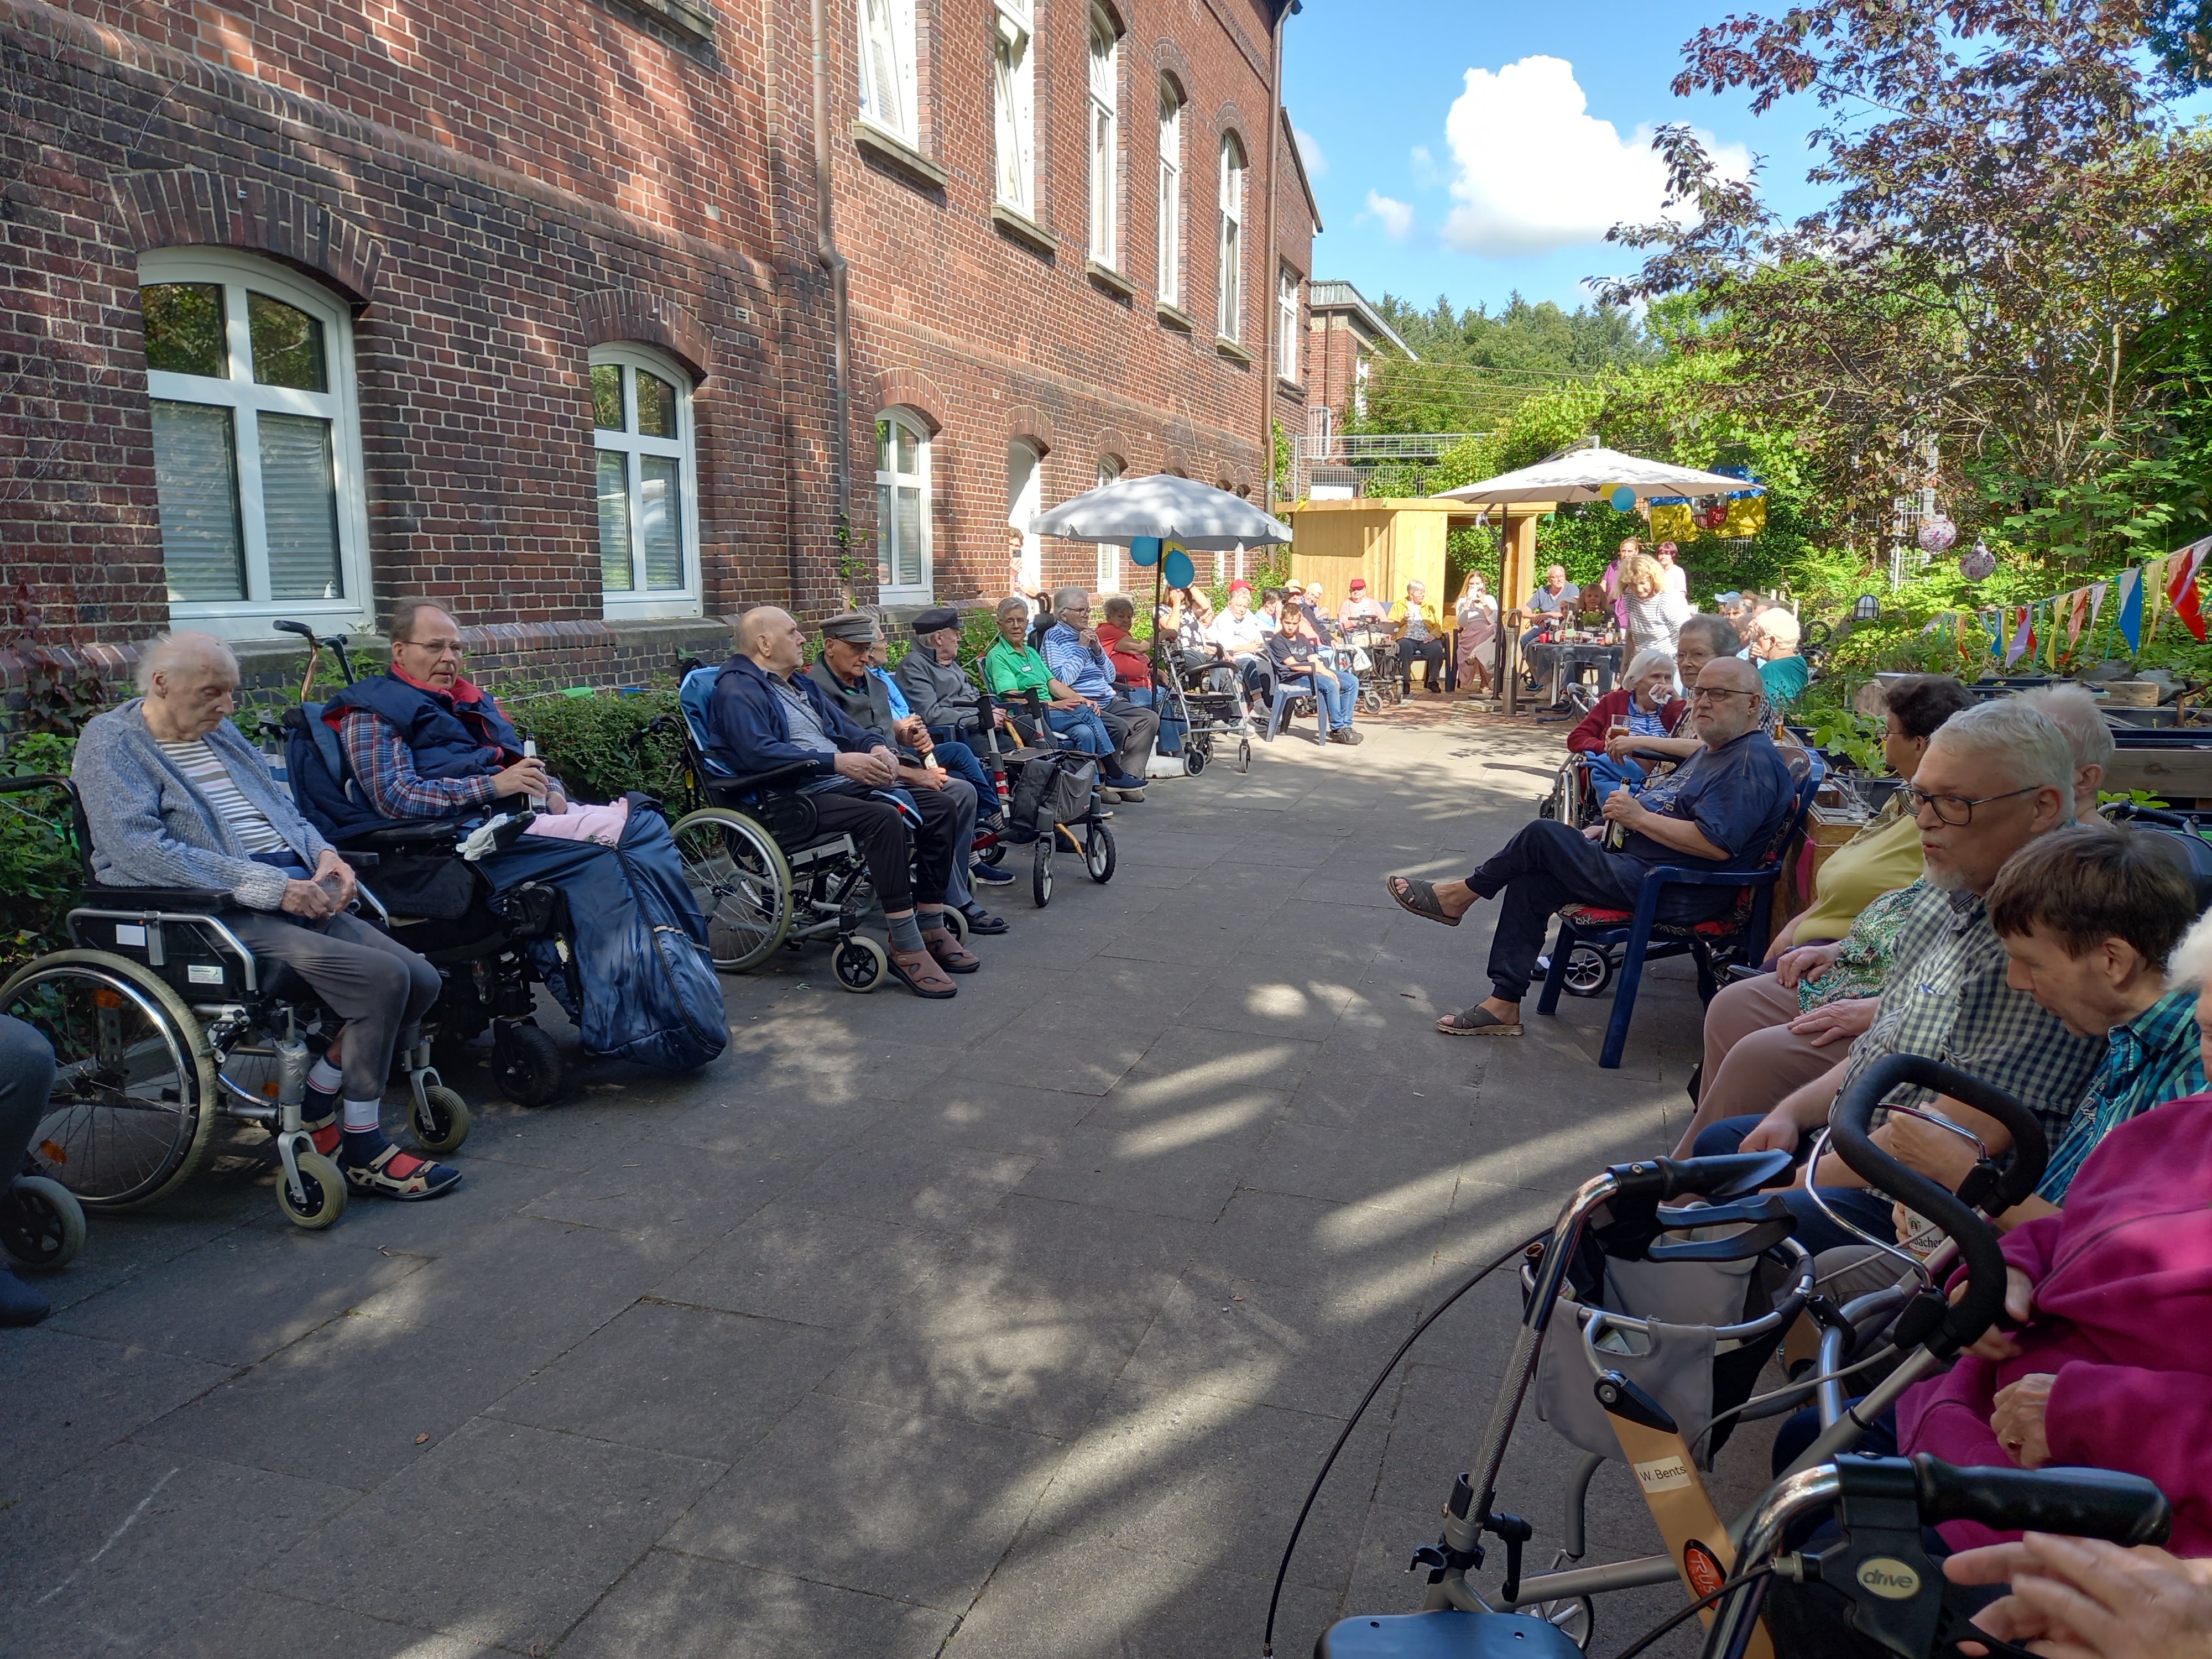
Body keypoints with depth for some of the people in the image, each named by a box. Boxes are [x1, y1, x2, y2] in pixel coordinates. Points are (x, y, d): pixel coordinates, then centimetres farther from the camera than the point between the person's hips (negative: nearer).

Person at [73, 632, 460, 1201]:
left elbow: (281, 806, 27)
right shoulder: (111, 742, -2)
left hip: (296, 892, 8)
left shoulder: (220, 733, 22)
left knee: (421, 980, -10)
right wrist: (269, 887, -20)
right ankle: (363, 1153, -9)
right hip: (221, 912, -8)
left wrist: (323, 852, 3)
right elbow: (140, 850, -16)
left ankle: (315, 1106, 8)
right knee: (382, 978, -25)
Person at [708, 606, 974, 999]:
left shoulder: (801, 683, 26)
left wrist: (876, 747, 1)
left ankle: (932, 927, 0)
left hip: (845, 781, 10)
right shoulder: (737, 689, -5)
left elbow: (846, 728, 25)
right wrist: (836, 762, -24)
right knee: (884, 817, -34)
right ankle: (905, 948, -29)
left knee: (941, 804, -4)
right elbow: (758, 752, -20)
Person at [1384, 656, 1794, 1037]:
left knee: (1545, 834, -16)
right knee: (1529, 882, -4)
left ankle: (1461, 895, 5)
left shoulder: (1754, 762, -15)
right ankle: (1504, 1004, -3)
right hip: (1637, 865, 11)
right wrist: (1612, 828, 10)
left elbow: (1715, 845, -26)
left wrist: (1639, 817, -18)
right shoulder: (1712, 753, 20)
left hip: (1675, 894, -11)